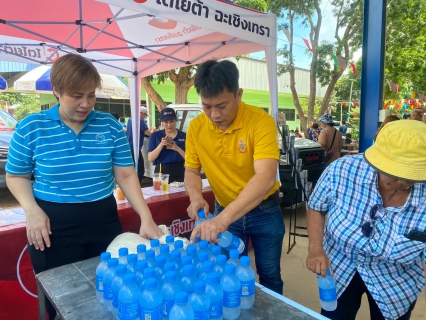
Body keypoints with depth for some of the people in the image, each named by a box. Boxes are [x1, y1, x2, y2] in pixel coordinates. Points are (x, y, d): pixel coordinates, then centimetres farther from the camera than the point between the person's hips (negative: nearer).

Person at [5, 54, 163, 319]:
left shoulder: (110, 126, -2)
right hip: (54, 226, -1)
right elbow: (16, 176, 5)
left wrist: (146, 218, -12)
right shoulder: (30, 128, -5)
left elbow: (126, 175, -3)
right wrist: (32, 211, -13)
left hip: (104, 222, 2)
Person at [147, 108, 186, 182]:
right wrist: (161, 145, -17)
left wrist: (177, 149, -16)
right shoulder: (155, 136, 2)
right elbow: (150, 159, -4)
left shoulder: (184, 136, 2)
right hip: (161, 173, 0)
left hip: (179, 174, 0)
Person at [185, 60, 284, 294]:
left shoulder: (261, 121, -25)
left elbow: (266, 178, -36)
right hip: (224, 212, 3)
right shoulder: (196, 127, -11)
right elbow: (191, 170, 1)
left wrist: (224, 218, -46)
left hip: (264, 211, -2)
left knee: (269, 276, 17)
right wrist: (196, 197, -21)